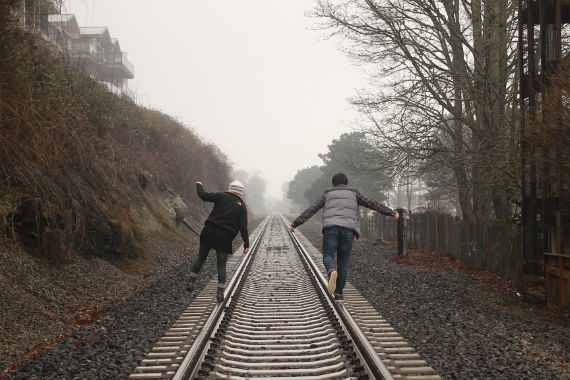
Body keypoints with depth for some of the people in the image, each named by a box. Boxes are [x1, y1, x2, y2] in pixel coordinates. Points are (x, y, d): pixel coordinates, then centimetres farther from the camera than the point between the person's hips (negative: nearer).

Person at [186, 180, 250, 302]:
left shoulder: (222, 196, 2)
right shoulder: (242, 206, 2)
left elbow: (203, 196, -1)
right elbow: (243, 228, -3)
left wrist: (199, 186, 20)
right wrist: (246, 244, 0)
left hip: (209, 232, 1)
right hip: (225, 237, -1)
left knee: (201, 257, 17)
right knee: (221, 265, 9)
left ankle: (191, 281, 8)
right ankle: (220, 292, 4)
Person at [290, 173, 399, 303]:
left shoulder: (327, 194, 20)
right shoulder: (353, 193, 20)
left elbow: (311, 209, 15)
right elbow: (372, 203, 14)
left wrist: (296, 223, 16)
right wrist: (391, 212, 15)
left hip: (331, 227, -1)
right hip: (348, 229, 1)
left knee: (328, 257, 3)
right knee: (343, 261, 10)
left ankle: (332, 272, -32)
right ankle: (338, 293, 8)